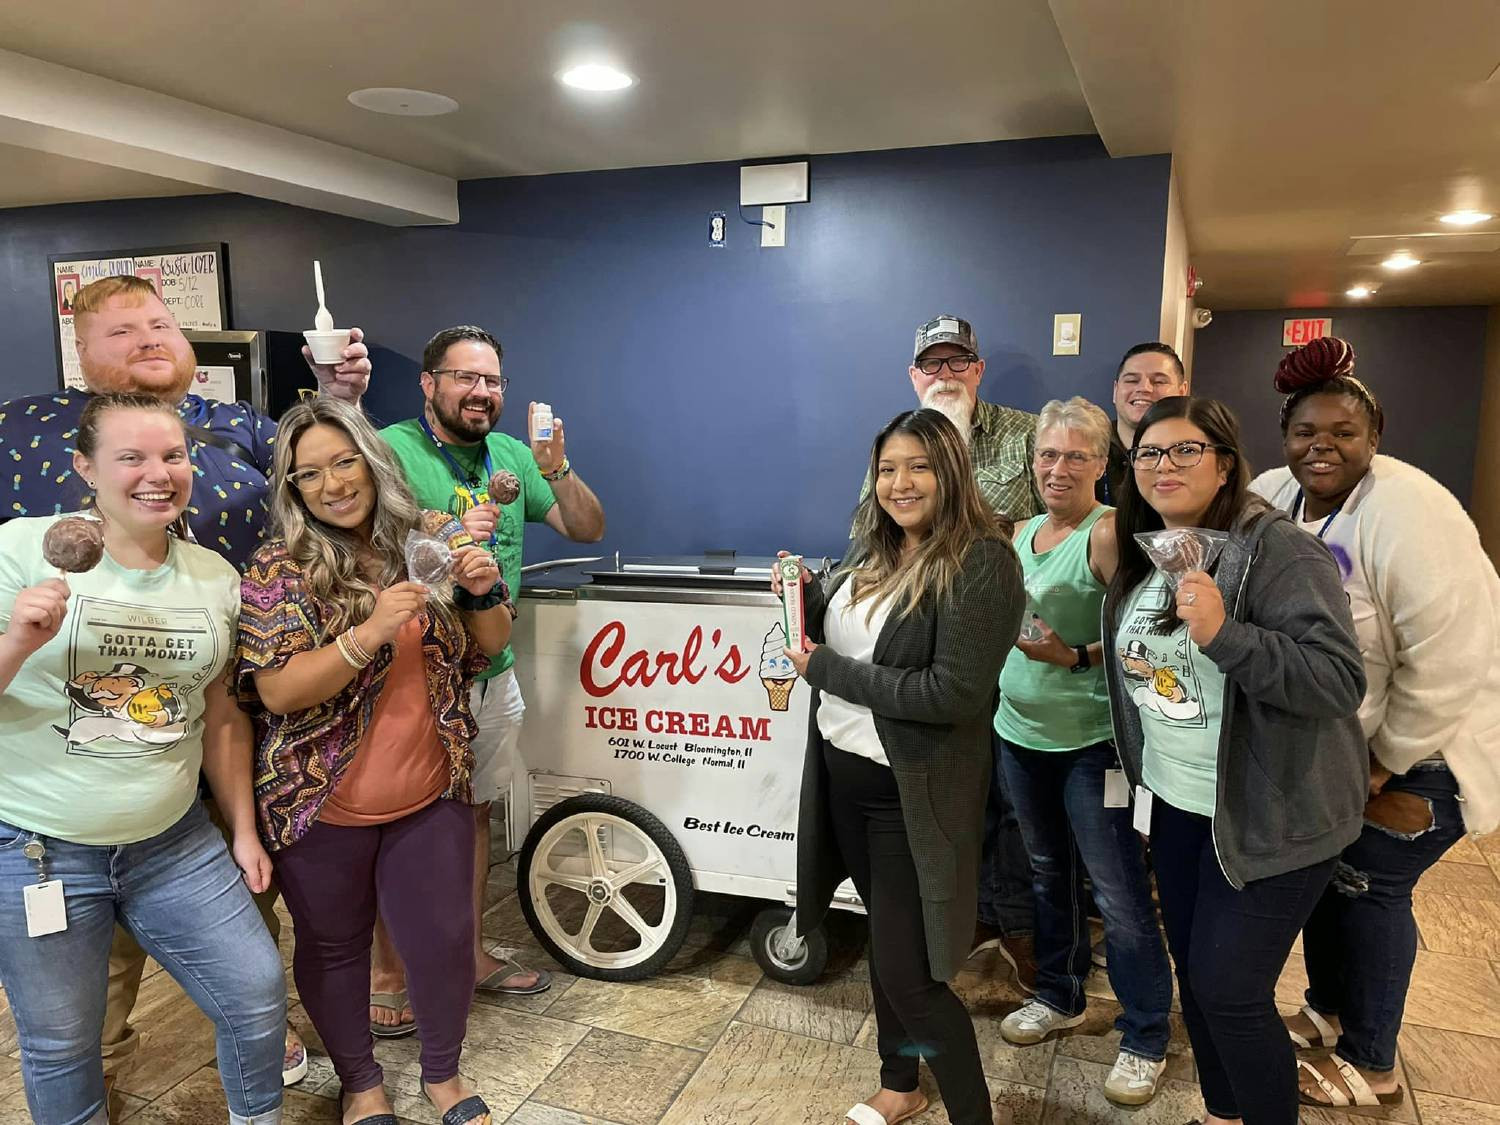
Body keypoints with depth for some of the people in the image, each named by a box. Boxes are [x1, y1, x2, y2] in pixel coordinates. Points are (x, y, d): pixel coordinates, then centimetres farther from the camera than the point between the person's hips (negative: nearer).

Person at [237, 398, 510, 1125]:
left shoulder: (427, 542, 0)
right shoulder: (279, 571, -10)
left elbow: (487, 648, 7)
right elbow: (275, 690, -18)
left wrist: (485, 591, -14)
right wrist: (370, 632, -30)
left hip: (432, 798, 2)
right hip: (322, 806, -2)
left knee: (445, 938, 9)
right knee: (333, 947, 14)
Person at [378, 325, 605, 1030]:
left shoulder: (511, 454, 7)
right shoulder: (391, 450, -11)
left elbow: (589, 530, 6)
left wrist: (557, 471, -11)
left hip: (493, 673, 6)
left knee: (475, 814, 18)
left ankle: (469, 953, 35)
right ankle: (387, 971, 24)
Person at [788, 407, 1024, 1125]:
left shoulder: (981, 563, -18)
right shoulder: (876, 553, 6)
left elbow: (953, 695, -25)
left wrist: (825, 671, -19)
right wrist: (805, 600, -4)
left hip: (911, 794, -7)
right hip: (842, 775, 7)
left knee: (908, 973, -1)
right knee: (883, 941, 22)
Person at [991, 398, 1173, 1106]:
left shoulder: (1108, 533, -14)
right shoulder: (1024, 532, 8)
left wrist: (1074, 657, -29)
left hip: (1090, 740, -7)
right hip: (1021, 731, 7)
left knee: (1119, 894, 1)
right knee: (1049, 870, 20)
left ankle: (1145, 1040, 19)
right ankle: (1059, 997, 39)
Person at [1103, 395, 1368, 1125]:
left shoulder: (1276, 550, -19)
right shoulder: (1140, 557, 5)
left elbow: (1341, 680, -26)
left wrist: (1226, 634, -36)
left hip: (1268, 814, -7)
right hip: (1175, 802, 7)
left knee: (1231, 990, -2)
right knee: (1192, 972, 18)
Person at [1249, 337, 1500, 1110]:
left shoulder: (1406, 512, -28)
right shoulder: (1273, 495, -7)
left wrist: (1385, 766, -19)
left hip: (1424, 744, -6)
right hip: (1333, 742, 7)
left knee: (1369, 884, 3)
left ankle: (1369, 1067, 24)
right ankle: (1330, 1008, 41)